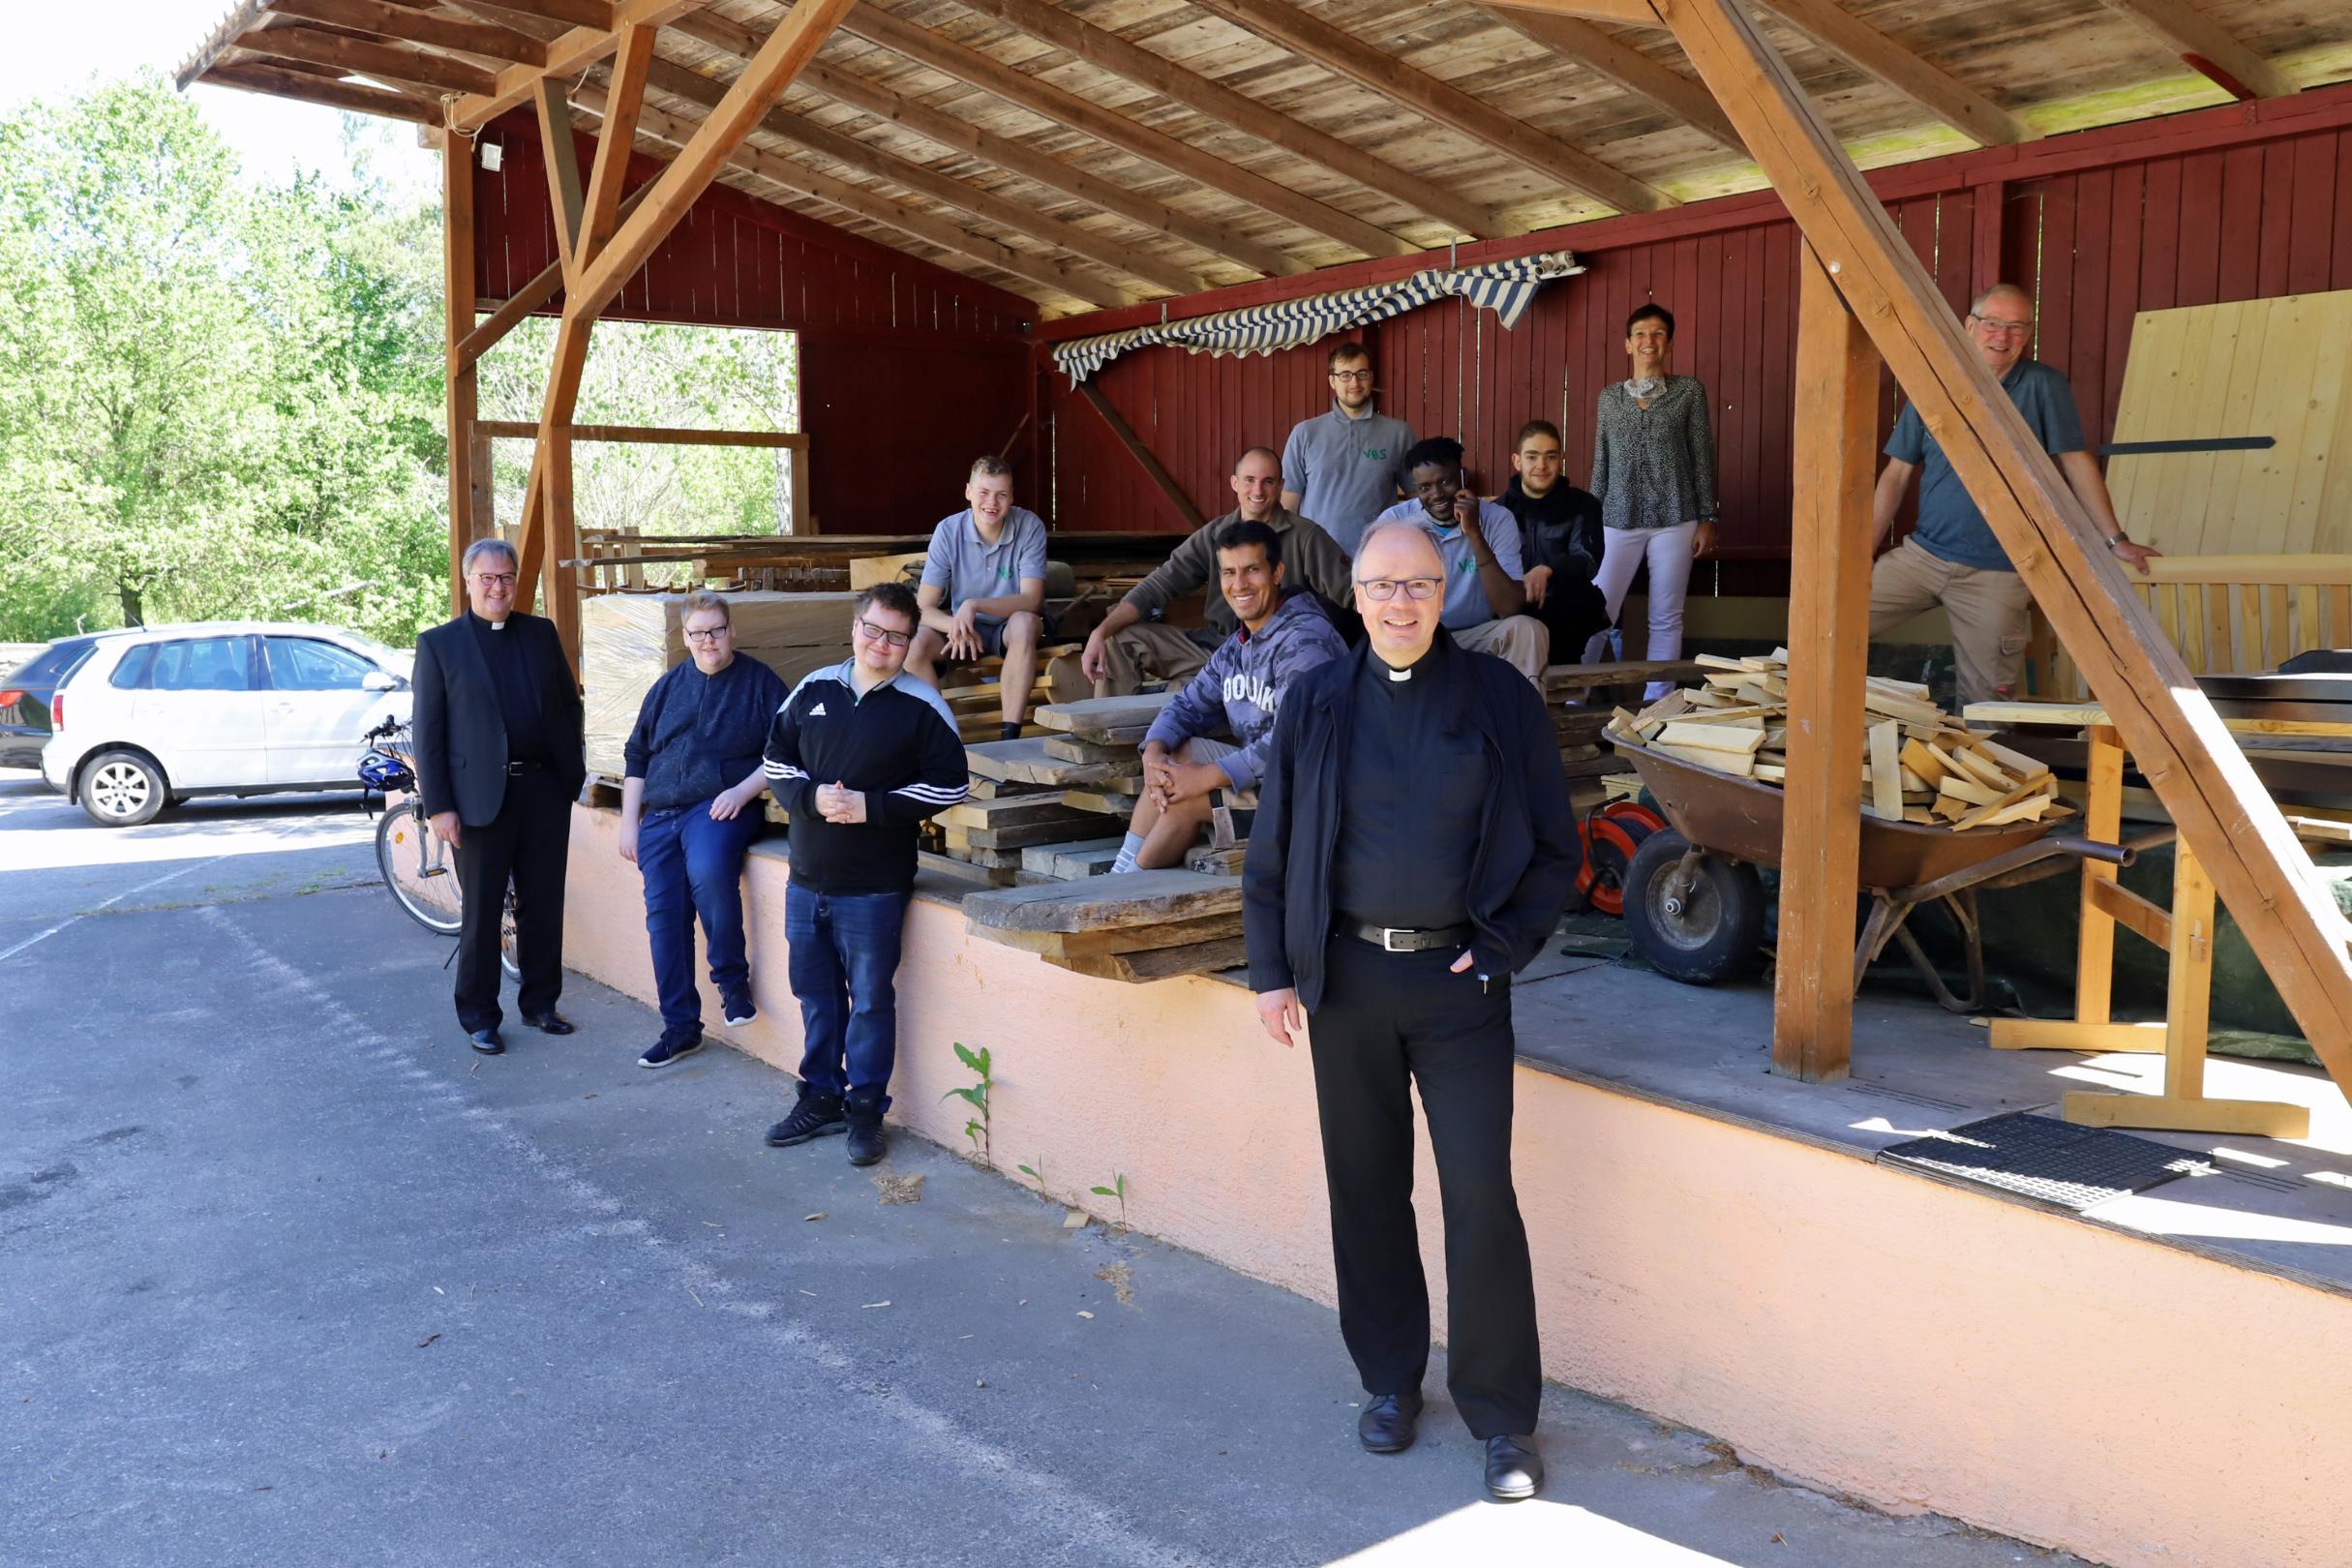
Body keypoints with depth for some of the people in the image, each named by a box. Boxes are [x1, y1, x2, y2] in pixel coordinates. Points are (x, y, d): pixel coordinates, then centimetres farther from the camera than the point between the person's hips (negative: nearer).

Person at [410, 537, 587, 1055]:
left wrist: (574, 773, 6)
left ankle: (540, 1003, 23)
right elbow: (428, 732, -3)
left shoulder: (542, 634, 10)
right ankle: (478, 1017, 15)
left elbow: (569, 704, 15)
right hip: (481, 795, -3)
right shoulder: (439, 644, -1)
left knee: (544, 906, 10)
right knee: (481, 913, 5)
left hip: (544, 789, 3)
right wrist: (438, 807, -9)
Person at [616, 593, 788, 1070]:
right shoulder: (668, 687, 17)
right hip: (660, 815, 5)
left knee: (708, 873, -34)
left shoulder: (760, 682, 4)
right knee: (664, 917, -1)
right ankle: (680, 1029, 9)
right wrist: (629, 823, 12)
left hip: (720, 807, -5)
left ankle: (733, 980, -14)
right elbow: (636, 756, 20)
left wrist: (742, 791, -15)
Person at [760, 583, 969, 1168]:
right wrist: (812, 796, -10)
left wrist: (870, 807, -15)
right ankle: (821, 1097, 29)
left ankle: (865, 1108, 17)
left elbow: (948, 785, -7)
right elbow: (777, 760, 11)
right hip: (807, 879, 4)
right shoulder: (813, 690, 7)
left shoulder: (922, 706, -6)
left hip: (875, 886, -4)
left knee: (871, 998, 3)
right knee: (815, 993, 15)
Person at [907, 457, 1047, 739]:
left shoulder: (1030, 527, -15)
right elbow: (924, 608, -12)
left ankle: (1010, 736, -35)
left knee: (1024, 623, -37)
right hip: (964, 630, 2)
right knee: (913, 645, -27)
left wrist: (975, 605, -37)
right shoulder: (948, 531, -11)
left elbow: (1031, 600, -22)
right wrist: (957, 626, -35)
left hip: (1010, 626, -2)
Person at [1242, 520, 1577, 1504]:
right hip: (1346, 974, 2)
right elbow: (1271, 850, 9)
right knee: (1366, 1186, 12)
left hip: (1458, 978, -2)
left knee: (1481, 1198, -4)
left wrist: (1501, 949, -6)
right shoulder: (1316, 702, 4)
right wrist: (1272, 970, 4)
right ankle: (1390, 1378, 30)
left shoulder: (1498, 699, -1)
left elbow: (1554, 849, 3)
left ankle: (1502, 1418, 11)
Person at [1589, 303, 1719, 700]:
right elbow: (1600, 463, 12)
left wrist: (1706, 519, -1)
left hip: (1675, 521, -1)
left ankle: (1657, 705, 11)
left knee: (1666, 619, 3)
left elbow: (1703, 458, 4)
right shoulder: (1609, 397, 10)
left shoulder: (1689, 391, 4)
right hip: (1618, 521, 1)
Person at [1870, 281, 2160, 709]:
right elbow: (1897, 475, 6)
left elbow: (2076, 462, -1)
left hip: (1997, 573, -2)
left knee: (1985, 704, -3)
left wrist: (2116, 540, -5)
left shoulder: (2044, 386, -2)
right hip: (1921, 555, 3)